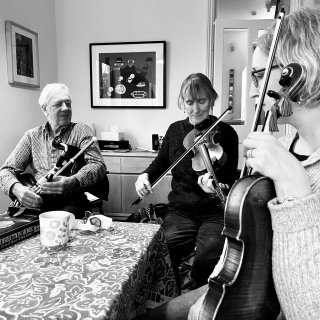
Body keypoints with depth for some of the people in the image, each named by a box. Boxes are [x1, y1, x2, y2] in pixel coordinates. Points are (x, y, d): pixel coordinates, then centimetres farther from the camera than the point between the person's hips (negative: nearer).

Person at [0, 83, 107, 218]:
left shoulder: (81, 131, 6)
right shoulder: (32, 136, 13)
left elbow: (98, 165, -8)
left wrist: (72, 182, -28)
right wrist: (17, 188, -17)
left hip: (72, 200, -2)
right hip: (37, 201, 3)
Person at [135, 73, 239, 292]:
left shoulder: (225, 132, -2)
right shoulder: (175, 130, 8)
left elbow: (230, 181, -4)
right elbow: (160, 163, 21)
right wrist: (145, 176, 0)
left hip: (216, 213, -2)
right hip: (180, 212, 3)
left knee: (209, 257, -28)